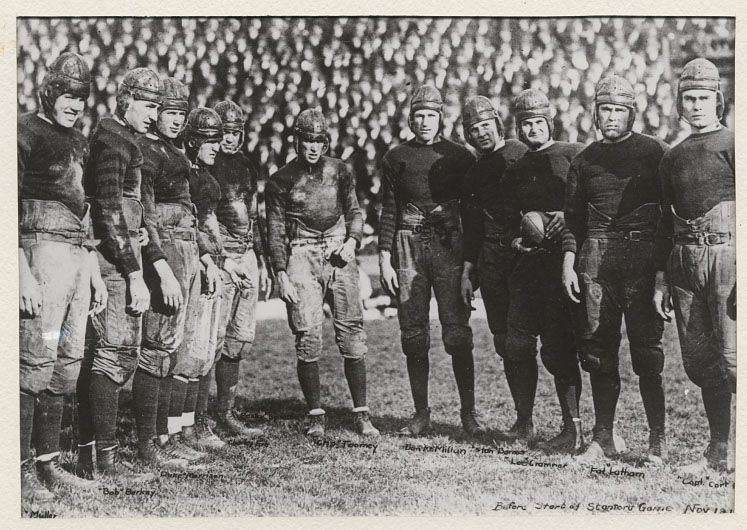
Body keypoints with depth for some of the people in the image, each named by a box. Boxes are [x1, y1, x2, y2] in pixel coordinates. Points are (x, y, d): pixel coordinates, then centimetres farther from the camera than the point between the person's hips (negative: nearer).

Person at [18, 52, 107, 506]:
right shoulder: (26, 132, -3)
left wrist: (95, 273, 20)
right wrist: (24, 275, -18)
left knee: (68, 362, 7)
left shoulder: (79, 142, 20)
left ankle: (47, 461, 13)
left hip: (79, 258, 8)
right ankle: (21, 469, -6)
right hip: (43, 250, -8)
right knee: (36, 360, -10)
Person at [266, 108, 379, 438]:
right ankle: (315, 415, 5)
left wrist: (352, 240, -3)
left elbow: (354, 212, 17)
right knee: (307, 337, -6)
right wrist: (281, 275, -3)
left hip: (339, 253, 2)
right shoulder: (281, 180, 5)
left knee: (352, 333, -4)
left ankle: (361, 414, 1)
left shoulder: (338, 170, 11)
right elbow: (275, 231, 5)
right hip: (301, 255, -2)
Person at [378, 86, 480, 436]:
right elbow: (388, 211, 8)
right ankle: (421, 413, 12)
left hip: (449, 246, -1)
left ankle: (469, 413, 1)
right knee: (414, 335, 3)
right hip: (409, 248, 1)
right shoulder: (396, 158, 9)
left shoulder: (460, 157, 7)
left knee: (458, 333, -7)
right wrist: (385, 260, 1)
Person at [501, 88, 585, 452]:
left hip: (565, 257, -6)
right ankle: (524, 422, 19)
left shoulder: (574, 156, 2)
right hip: (529, 260, 6)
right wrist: (516, 240, -1)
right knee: (516, 344, 4)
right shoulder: (514, 172, 18)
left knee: (558, 347, -9)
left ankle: (573, 430, -2)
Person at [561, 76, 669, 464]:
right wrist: (568, 263, 7)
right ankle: (603, 437, 13)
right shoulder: (584, 160, 14)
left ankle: (658, 439, 4)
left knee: (646, 351, -4)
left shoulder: (654, 152, 4)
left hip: (642, 256, -3)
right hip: (595, 259, 4)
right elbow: (573, 217, 17)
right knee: (598, 351, 4)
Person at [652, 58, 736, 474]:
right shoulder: (674, 158, 17)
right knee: (699, 362, 8)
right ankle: (719, 451, 18)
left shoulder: (734, 146, -1)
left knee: (731, 359, -12)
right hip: (685, 262, 6)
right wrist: (661, 279, 16)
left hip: (727, 255, -6)